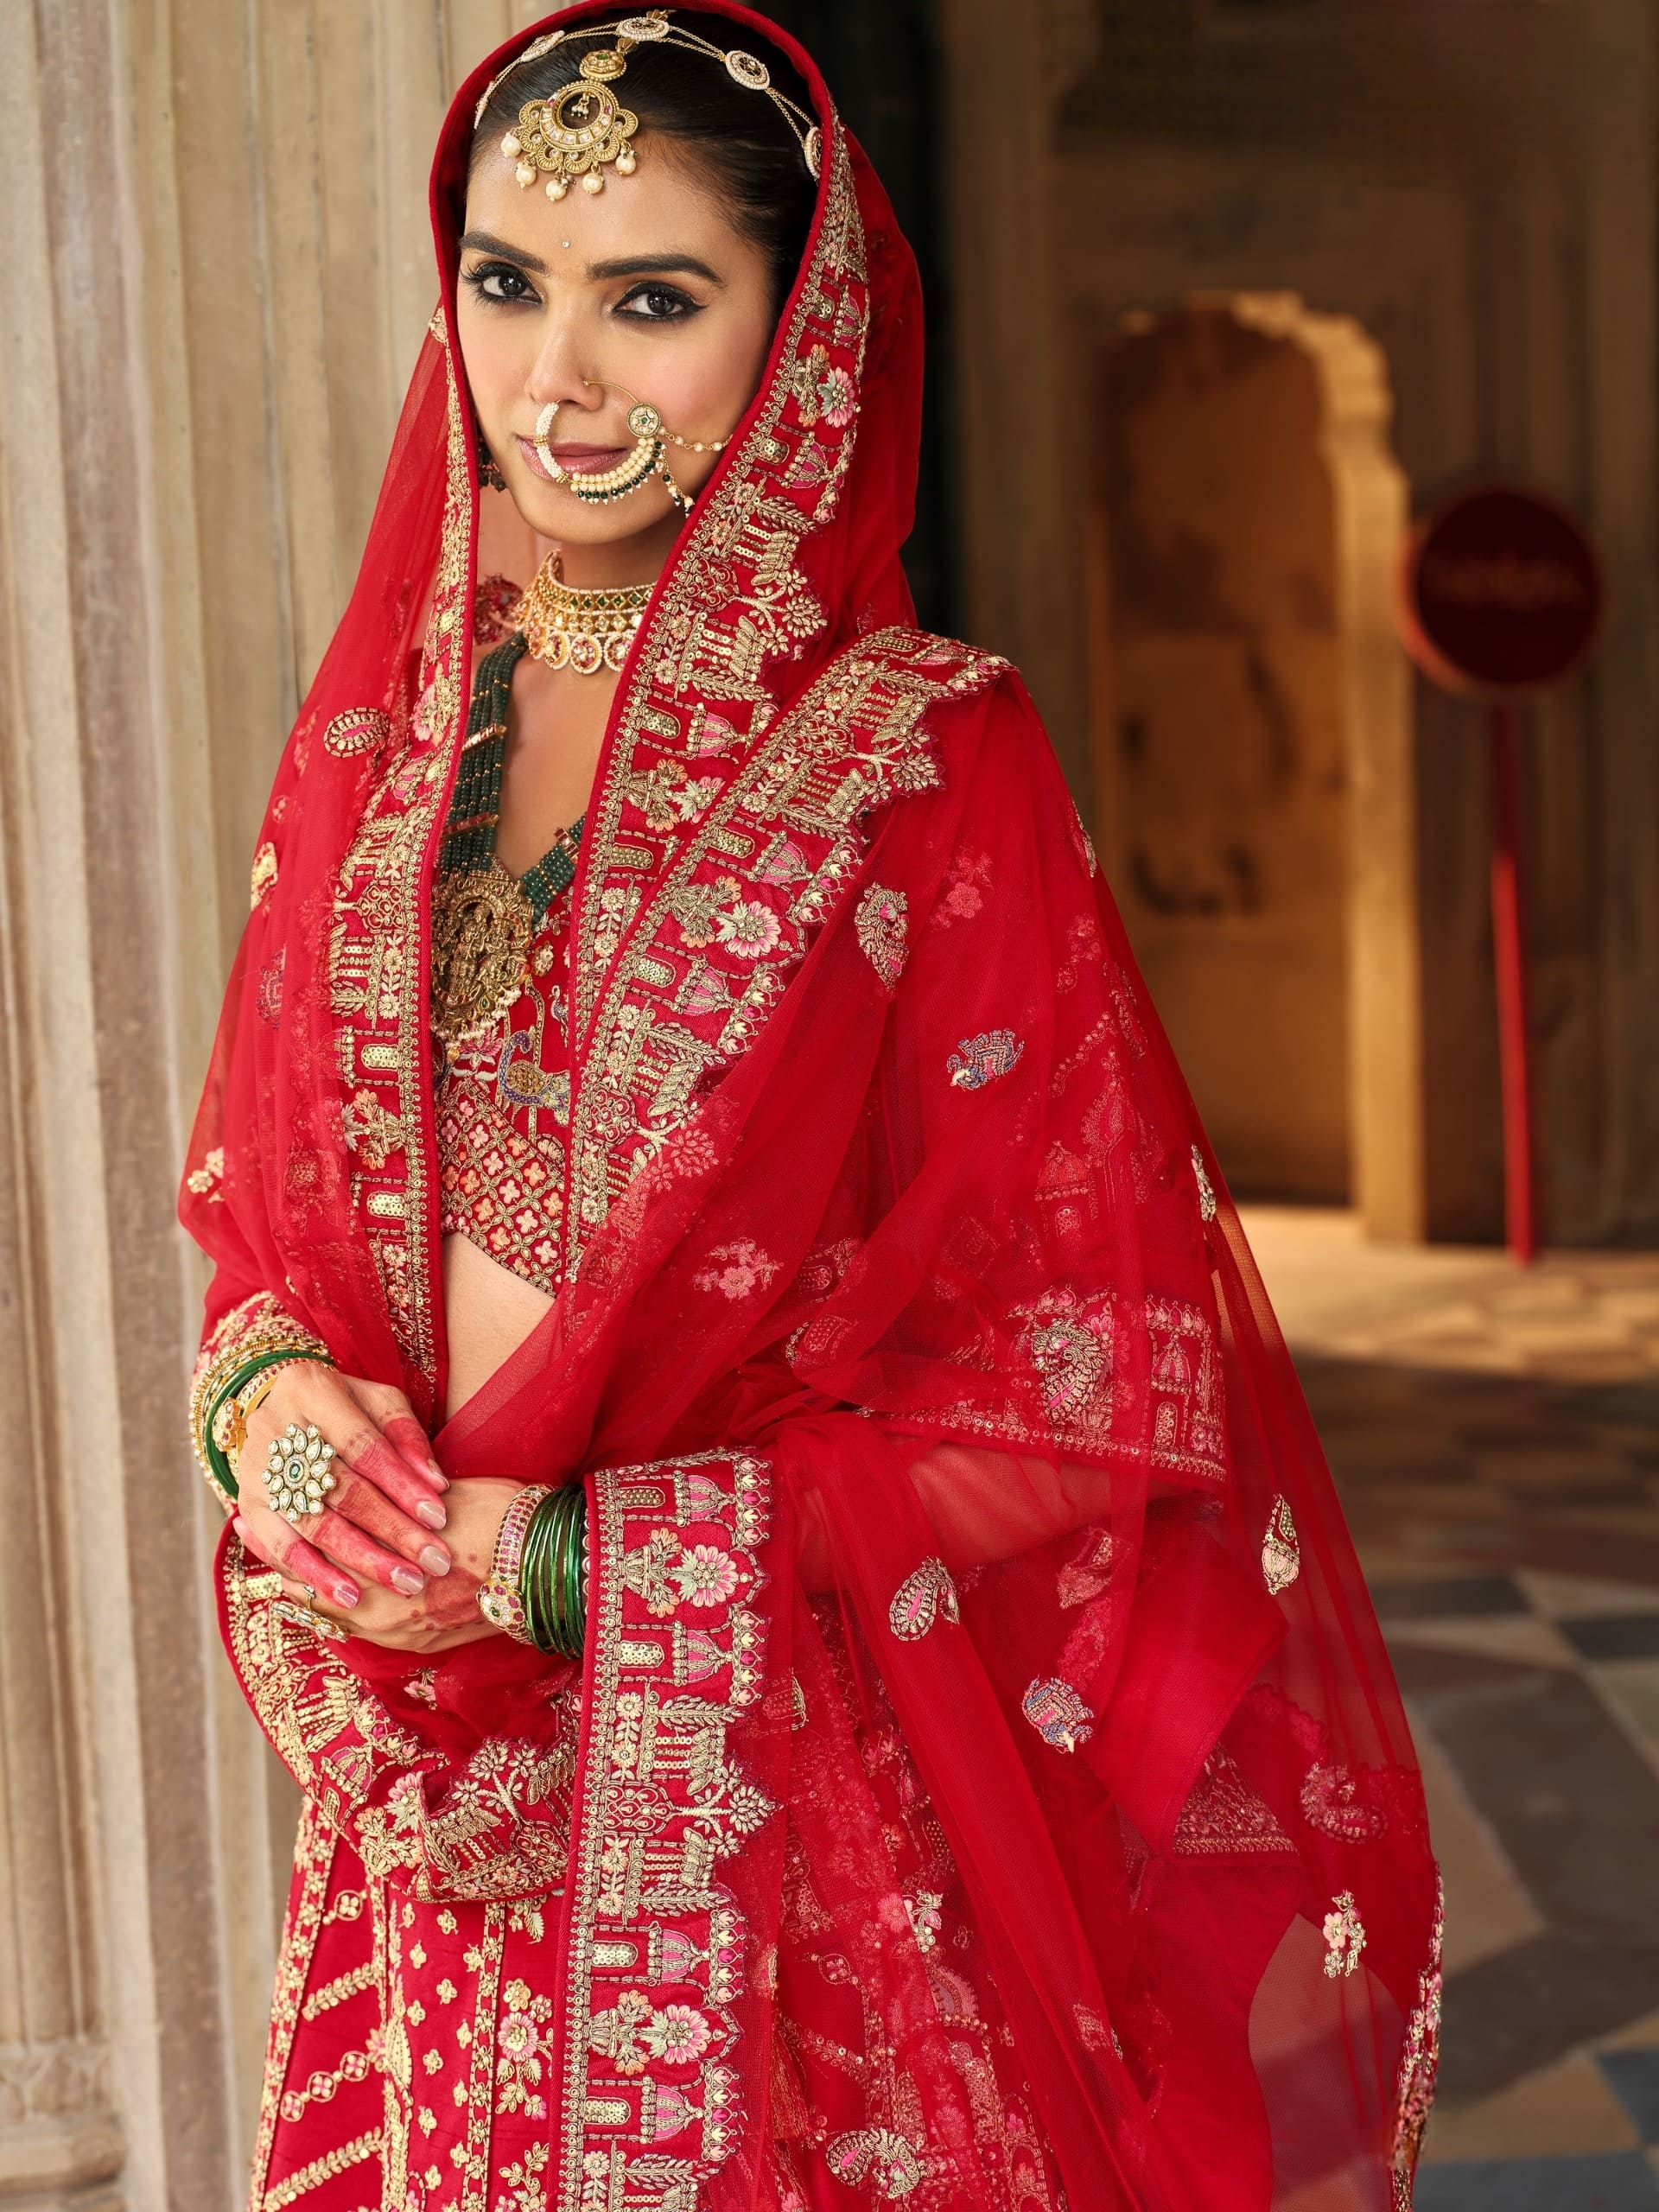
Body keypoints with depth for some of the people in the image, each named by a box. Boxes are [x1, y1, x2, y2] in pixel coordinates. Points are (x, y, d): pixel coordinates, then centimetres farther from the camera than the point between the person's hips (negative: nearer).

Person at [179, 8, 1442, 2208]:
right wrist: (267, 1392, -9)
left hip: (792, 1817, -4)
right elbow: (260, 1183, 14)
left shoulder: (932, 764, -11)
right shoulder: (381, 728, 5)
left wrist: (570, 1555, -15)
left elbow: (1084, 1376, -12)